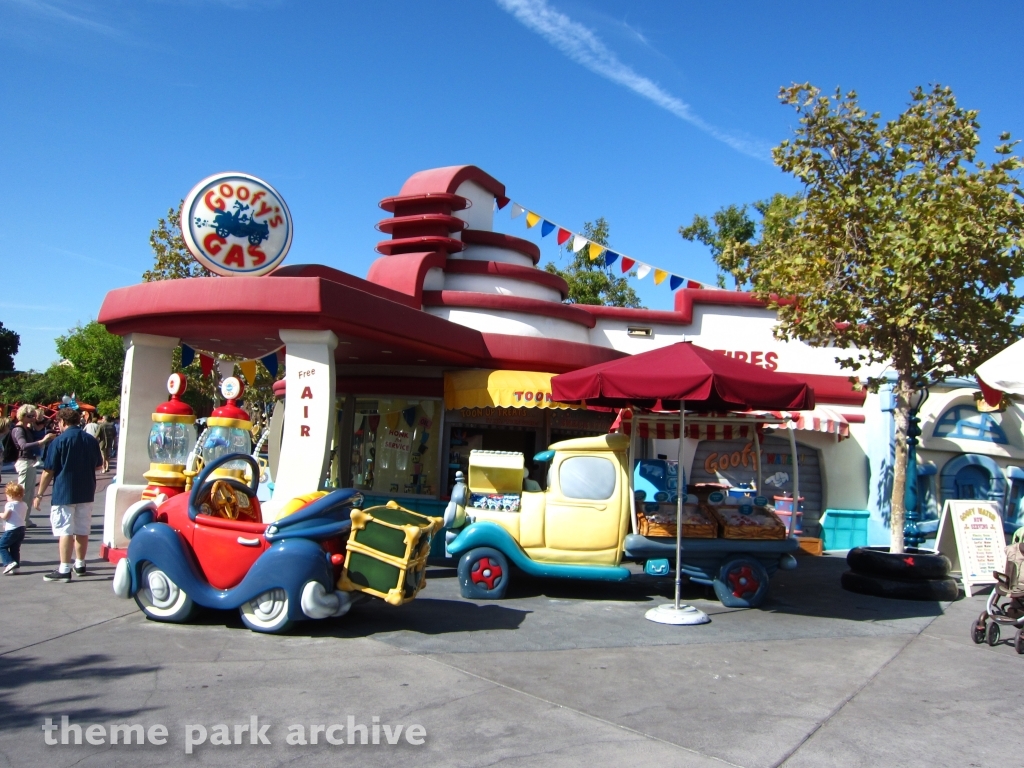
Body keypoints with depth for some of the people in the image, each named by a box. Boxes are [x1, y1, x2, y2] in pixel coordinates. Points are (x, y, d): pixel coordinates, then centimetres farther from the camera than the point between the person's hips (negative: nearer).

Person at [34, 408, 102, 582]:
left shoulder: (59, 441, -11)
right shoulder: (91, 440, 5)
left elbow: (48, 472, -11)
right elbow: (98, 465, 15)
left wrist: (39, 494, -3)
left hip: (64, 493, -5)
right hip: (86, 493, 5)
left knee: (65, 531, -4)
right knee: (82, 530, 13)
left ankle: (64, 570, -6)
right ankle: (80, 565, 23)